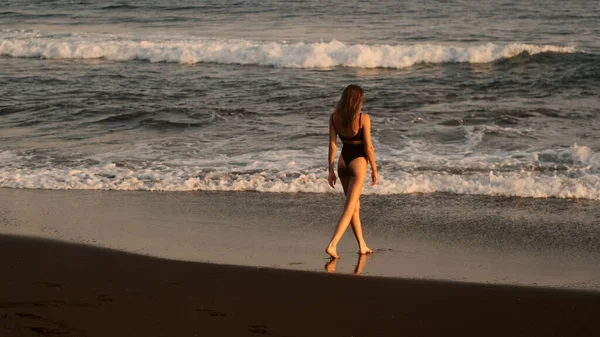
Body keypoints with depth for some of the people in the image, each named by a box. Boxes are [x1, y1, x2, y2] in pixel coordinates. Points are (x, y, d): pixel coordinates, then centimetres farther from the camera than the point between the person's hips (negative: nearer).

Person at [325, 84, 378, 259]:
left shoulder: (334, 117, -3)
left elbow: (332, 145, -1)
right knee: (350, 208, -3)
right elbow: (368, 147, -13)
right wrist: (374, 170, -2)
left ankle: (362, 246, 26)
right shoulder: (363, 118, -15)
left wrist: (331, 170, 6)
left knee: (355, 205, 19)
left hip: (343, 159, 5)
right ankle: (332, 245, -15)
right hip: (358, 161, -5)